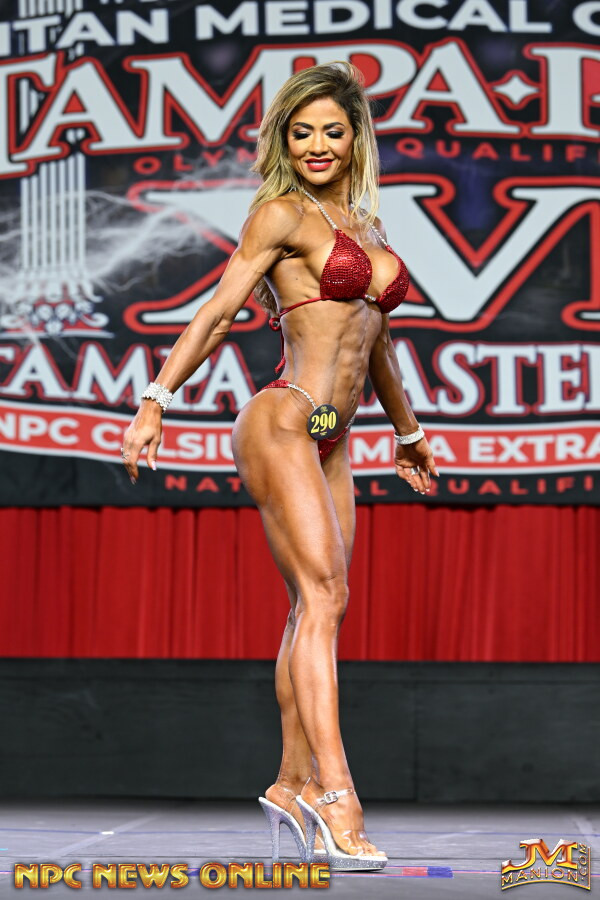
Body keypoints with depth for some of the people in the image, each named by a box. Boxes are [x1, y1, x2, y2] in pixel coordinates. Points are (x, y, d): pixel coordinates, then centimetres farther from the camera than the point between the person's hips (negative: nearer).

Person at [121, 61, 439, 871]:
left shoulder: (365, 225, 19)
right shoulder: (283, 214, -2)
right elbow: (217, 312, -7)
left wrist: (407, 430, 36)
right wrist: (156, 400, -15)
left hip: (332, 440, 7)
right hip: (283, 423, -7)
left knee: (316, 607, 6)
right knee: (323, 595, -17)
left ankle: (294, 784, 14)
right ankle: (336, 794, -23)